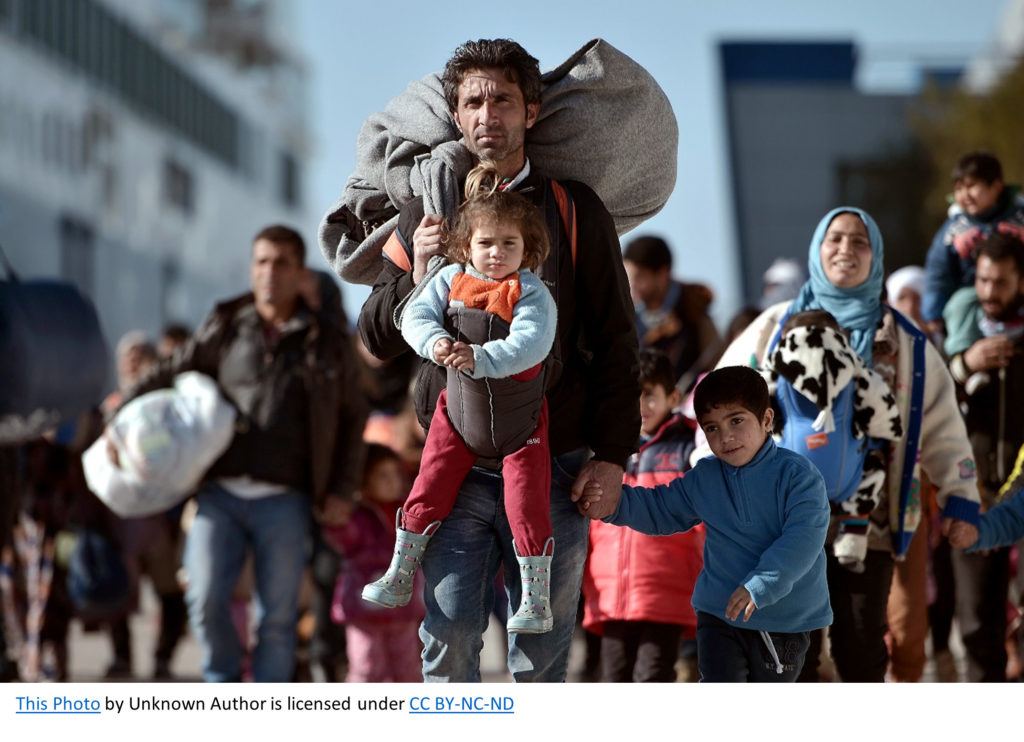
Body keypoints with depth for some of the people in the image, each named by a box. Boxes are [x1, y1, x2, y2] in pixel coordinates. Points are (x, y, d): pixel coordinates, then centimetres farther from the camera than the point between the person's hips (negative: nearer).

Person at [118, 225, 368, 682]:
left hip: (283, 502, 0)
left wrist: (342, 490, 7)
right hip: (220, 492, 0)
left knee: (277, 617, 1)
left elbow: (352, 418, 15)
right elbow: (169, 374, 17)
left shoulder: (327, 340, 9)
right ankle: (225, 683, 12)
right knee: (205, 599, -12)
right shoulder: (224, 328, 10)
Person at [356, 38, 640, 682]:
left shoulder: (575, 209, 5)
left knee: (542, 653, 2)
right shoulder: (427, 216, 10)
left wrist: (612, 453, -4)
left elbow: (615, 340, 4)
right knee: (449, 641, -6)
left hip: (553, 466, -1)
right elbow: (378, 339, 11)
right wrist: (416, 279, -10)